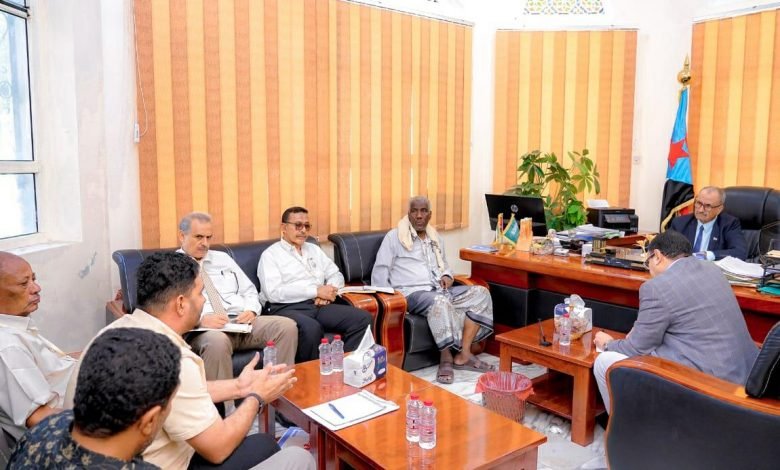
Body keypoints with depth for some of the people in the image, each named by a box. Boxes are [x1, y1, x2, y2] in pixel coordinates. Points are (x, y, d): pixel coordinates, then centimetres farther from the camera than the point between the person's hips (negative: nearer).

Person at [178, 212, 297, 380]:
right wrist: (201, 319, -23)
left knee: (287, 326, -20)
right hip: (202, 330, -5)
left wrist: (251, 310, -1)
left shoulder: (222, 258, 22)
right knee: (217, 341, -41)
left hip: (241, 322, 5)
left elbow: (249, 290, 22)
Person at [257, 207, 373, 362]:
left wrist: (327, 292, -5)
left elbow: (336, 275, 20)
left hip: (319, 305, 6)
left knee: (362, 318, -18)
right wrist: (316, 291, -13)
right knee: (311, 328, -39)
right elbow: (274, 292, -11)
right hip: (288, 308, -6)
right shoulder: (270, 254, 3)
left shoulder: (314, 249, 22)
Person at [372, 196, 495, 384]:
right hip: (412, 293, -7)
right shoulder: (394, 236, 1)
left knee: (480, 293, -14)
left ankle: (463, 355, -17)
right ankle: (446, 357, -19)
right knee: (441, 301, -39)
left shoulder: (435, 238, 21)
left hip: (439, 290, 7)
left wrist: (447, 276, 6)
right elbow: (379, 272, -3)